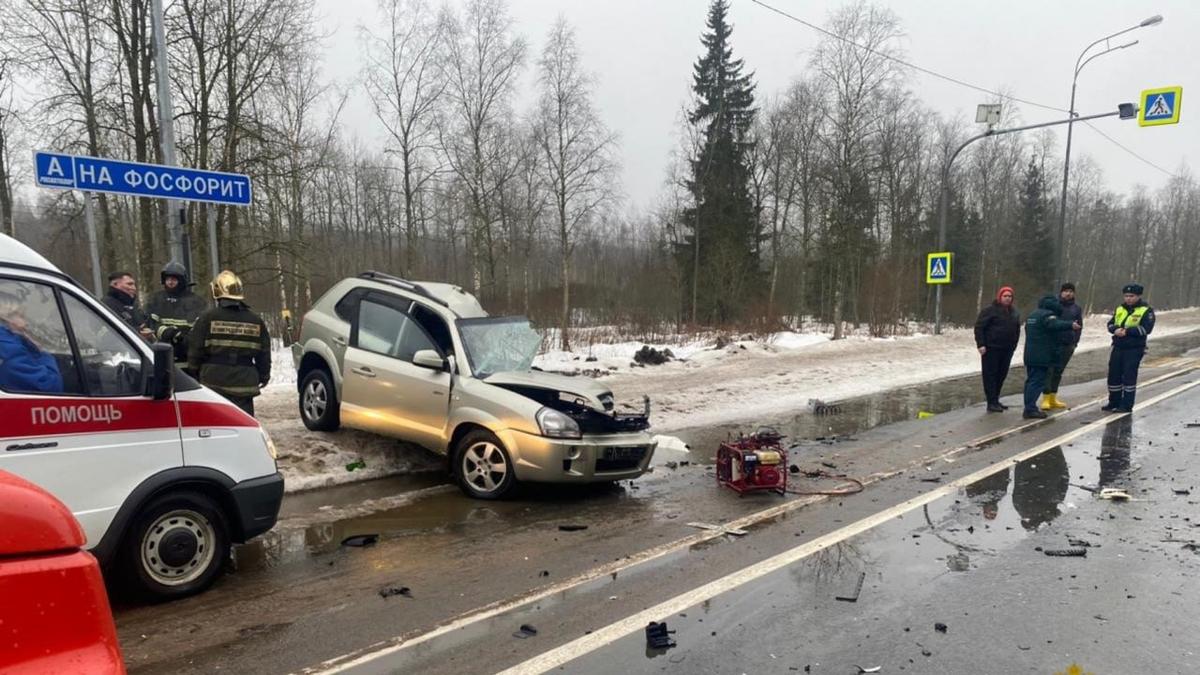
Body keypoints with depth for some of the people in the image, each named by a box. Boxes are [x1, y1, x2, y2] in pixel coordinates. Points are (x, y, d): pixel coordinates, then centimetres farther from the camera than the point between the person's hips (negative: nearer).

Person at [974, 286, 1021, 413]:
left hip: (1007, 350, 7)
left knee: (1001, 375, 10)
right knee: (990, 376, -5)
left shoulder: (1014, 312, 14)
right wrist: (980, 344, -16)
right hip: (991, 349, -7)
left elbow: (1017, 329, 21)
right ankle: (991, 403, -4)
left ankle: (995, 400, 21)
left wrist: (1013, 345, 14)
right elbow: (979, 327, -11)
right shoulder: (990, 310, -7)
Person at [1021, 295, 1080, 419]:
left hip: (1030, 354, 9)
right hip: (1042, 356, -9)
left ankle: (1029, 407, 17)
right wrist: (1070, 325, -45)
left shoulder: (1032, 314, 17)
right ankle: (1030, 409, -13)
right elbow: (1055, 324, -32)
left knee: (1031, 380, 14)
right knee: (1037, 382, -9)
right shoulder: (1047, 314, -11)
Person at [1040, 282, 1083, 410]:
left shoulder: (1077, 309, 13)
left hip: (1067, 345, 4)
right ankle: (1046, 399, -5)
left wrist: (1075, 342, 5)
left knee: (1058, 371, 11)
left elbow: (1079, 327, 15)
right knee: (1049, 370, -7)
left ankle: (1053, 398, 19)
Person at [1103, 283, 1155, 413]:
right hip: (1118, 347, 6)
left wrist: (1127, 331, -20)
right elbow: (1110, 324, 11)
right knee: (1113, 375, 8)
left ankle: (1127, 405, 1)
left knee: (1129, 376, -6)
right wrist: (1116, 329, -11)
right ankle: (1114, 402, 20)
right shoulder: (1120, 309, 14)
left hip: (1134, 349, -6)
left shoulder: (1146, 311, -4)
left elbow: (1146, 328, -15)